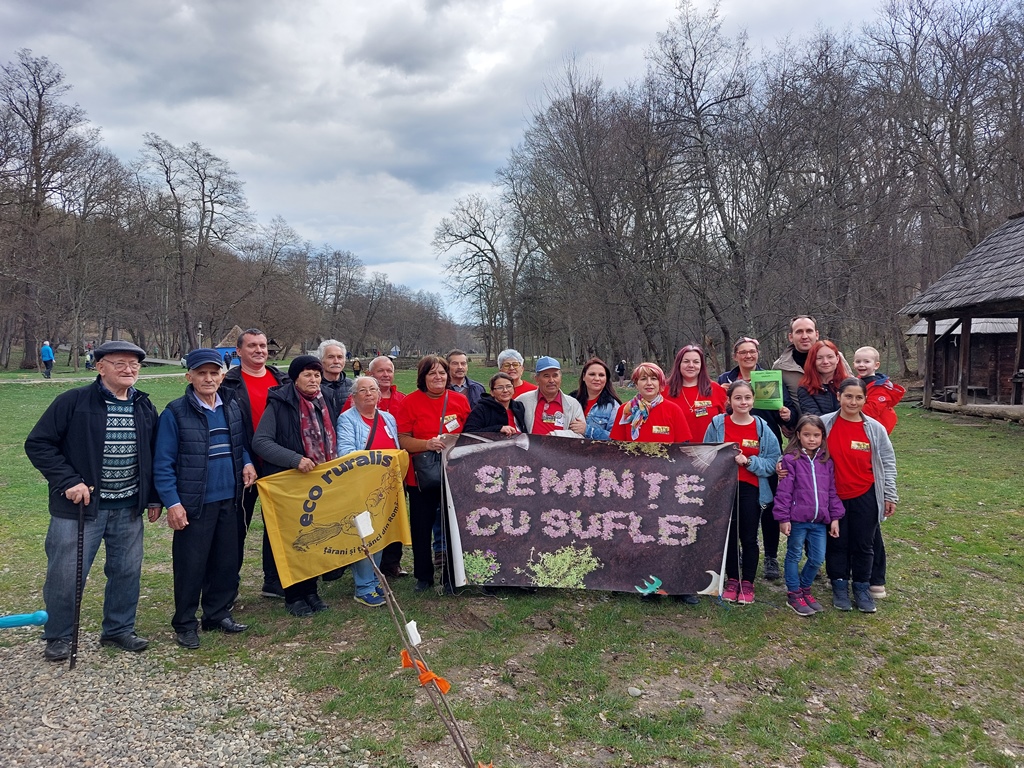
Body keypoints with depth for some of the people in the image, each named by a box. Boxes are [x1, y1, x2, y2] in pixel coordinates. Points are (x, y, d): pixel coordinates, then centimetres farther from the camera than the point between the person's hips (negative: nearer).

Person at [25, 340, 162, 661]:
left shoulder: (144, 407, 6)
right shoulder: (73, 402, -9)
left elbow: (153, 455, 13)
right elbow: (38, 444, -8)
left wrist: (153, 498, 11)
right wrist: (68, 481, -16)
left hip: (129, 509, 4)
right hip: (80, 506, -4)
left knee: (127, 571, 11)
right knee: (66, 574, 4)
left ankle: (119, 629, 29)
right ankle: (58, 636, 25)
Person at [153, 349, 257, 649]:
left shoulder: (232, 409, 6)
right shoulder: (175, 413, -10)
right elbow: (163, 464, -9)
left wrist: (246, 462, -1)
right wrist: (172, 503, -14)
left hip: (229, 501, 5)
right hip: (194, 504, -5)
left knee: (227, 561, 13)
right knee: (190, 565, 4)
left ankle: (218, 613, 30)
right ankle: (185, 623, 20)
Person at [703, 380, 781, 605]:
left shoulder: (762, 428, -2)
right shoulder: (717, 424, -3)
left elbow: (772, 462, -5)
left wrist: (749, 462, -18)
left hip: (751, 489, 0)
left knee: (749, 538, 7)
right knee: (728, 536, 10)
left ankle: (747, 583, 21)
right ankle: (732, 581, 24)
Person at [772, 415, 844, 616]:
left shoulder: (827, 462, 8)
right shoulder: (791, 459, -8)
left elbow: (832, 491, 12)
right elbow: (784, 491, -9)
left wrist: (835, 517, 9)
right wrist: (783, 518, -11)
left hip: (820, 521, 5)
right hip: (797, 519, -4)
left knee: (817, 559, 10)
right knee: (794, 556, 9)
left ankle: (805, 589, 31)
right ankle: (793, 594, 21)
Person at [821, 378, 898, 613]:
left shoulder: (875, 428, -3)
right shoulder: (824, 424, -7)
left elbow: (888, 463, 3)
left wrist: (890, 496, 2)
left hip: (865, 497, 1)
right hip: (833, 497, 0)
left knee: (863, 545, 10)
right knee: (837, 543, 10)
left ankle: (862, 588, 26)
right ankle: (839, 586, 25)